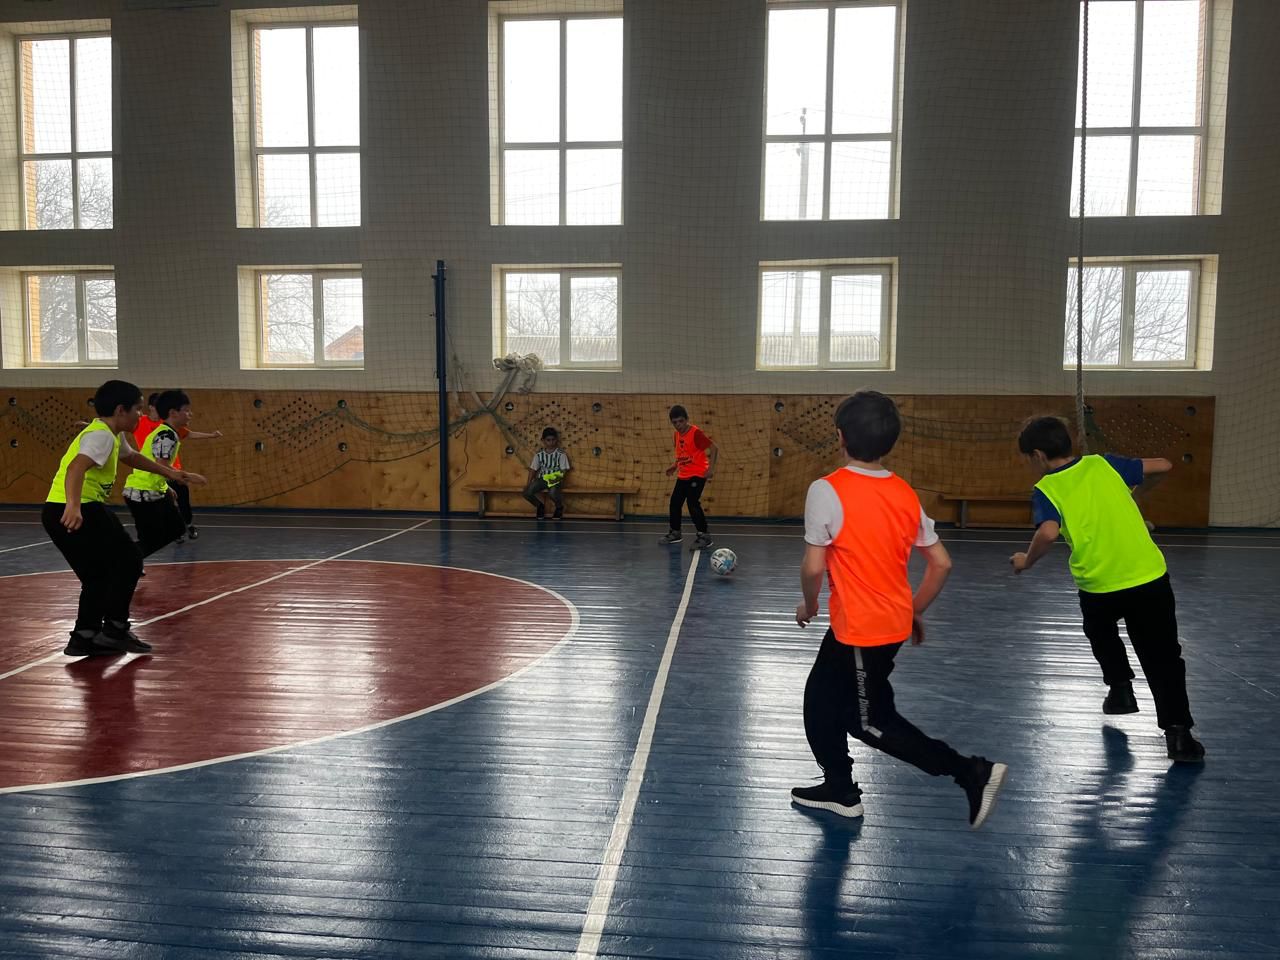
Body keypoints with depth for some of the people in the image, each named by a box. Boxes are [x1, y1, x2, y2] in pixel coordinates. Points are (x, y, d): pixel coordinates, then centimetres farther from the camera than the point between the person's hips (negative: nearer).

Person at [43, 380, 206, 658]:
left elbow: (132, 456, 40)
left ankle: (85, 637, 17)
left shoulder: (112, 436, 18)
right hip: (73, 512, -10)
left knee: (98, 574, 16)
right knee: (128, 561, 0)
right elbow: (76, 467, -31)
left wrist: (169, 472, 42)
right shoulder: (101, 435, -13)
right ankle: (114, 629, 2)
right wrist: (73, 506, -46)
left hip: (57, 511, 10)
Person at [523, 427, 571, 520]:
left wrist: (559, 479, -22)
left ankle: (559, 507, 1)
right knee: (527, 492, -21)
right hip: (542, 478, 4)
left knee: (553, 493, -38)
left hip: (556, 479, -4)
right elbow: (533, 469, 10)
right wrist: (528, 483, -1)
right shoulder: (539, 455, 6)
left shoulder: (561, 454, -2)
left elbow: (564, 470, -4)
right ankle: (540, 506, 12)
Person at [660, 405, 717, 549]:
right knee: (675, 502, 10)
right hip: (683, 475, 8)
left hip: (697, 474, -8)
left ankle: (704, 535, -8)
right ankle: (675, 533, 27)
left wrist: (711, 468, -25)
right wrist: (675, 466, 9)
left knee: (692, 503, -17)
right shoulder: (677, 435, 6)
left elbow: (714, 448, -18)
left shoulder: (696, 433, -17)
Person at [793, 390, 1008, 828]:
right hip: (893, 622, 8)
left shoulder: (827, 490, -19)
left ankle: (974, 773, 8)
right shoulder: (905, 493, 1)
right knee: (821, 697, 22)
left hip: (859, 630, -7)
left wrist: (808, 604, 1)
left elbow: (813, 566, -19)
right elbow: (941, 563, 3)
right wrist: (914, 612, 17)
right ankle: (840, 790, 35)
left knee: (870, 722, 10)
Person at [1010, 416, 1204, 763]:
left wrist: (1027, 560, -6)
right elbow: (1162, 466, 12)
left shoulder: (1046, 489, -5)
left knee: (1101, 635, 33)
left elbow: (1048, 533, -23)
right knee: (1162, 659, 10)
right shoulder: (1102, 464, 6)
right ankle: (1177, 732, 3)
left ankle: (1121, 689, 36)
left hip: (1098, 585, -2)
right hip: (1149, 576, 2)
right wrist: (1135, 492, 29)